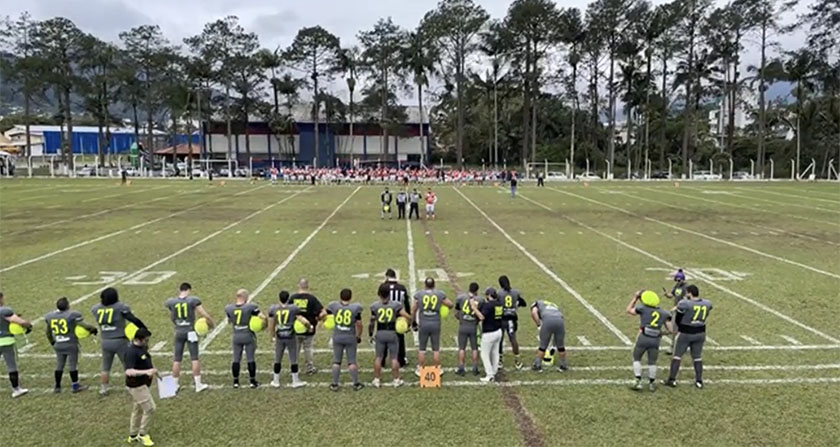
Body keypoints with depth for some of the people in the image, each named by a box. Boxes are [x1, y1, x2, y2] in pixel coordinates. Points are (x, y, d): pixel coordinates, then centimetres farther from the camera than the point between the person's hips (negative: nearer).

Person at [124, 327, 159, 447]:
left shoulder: (143, 348, 5)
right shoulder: (131, 352, -24)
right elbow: (129, 371, -34)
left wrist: (155, 371, 24)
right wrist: (145, 372, -43)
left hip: (143, 384, 9)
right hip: (136, 386, -9)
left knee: (138, 409, 19)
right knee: (149, 408, -6)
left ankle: (133, 435, 32)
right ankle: (142, 435, 10)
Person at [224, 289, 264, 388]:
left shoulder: (229, 308, -5)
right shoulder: (251, 307, -16)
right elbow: (263, 317, -18)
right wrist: (262, 324, 2)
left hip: (236, 336, 3)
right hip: (248, 336, -3)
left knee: (236, 359, 14)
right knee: (251, 359, 7)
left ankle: (235, 381, 21)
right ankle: (253, 381, 14)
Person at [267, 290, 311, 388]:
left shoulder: (273, 309, -3)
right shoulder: (294, 308, -10)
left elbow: (271, 326, 4)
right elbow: (304, 321, -14)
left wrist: (273, 336, 20)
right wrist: (309, 326, 7)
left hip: (279, 337, 2)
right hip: (291, 337, -2)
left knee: (277, 360, 17)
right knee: (293, 360, 10)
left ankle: (276, 381, 26)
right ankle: (295, 381, 19)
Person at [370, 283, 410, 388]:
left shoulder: (375, 306, -5)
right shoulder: (396, 305, -8)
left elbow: (372, 322, 1)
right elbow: (407, 316, -11)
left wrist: (371, 334, 13)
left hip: (380, 333, 1)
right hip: (391, 333, -1)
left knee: (378, 357, 13)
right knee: (394, 358, 9)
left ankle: (376, 380, 20)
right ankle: (396, 380, 17)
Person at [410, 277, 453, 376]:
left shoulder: (419, 294, -4)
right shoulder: (440, 294, -3)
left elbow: (413, 309, 1)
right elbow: (451, 305, 6)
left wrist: (412, 321, 13)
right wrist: (446, 308, 28)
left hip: (423, 324, 0)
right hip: (436, 324, 0)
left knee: (422, 348, 11)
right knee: (436, 349, 11)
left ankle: (420, 369, 17)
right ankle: (437, 369, 19)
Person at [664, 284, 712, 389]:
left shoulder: (684, 304, -19)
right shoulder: (707, 304, -4)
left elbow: (678, 319, -6)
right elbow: (704, 317, 8)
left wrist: (680, 328, 13)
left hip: (685, 333, -4)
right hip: (700, 333, 4)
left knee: (677, 355, 6)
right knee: (697, 357, 15)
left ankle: (672, 379, 7)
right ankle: (699, 381, 18)